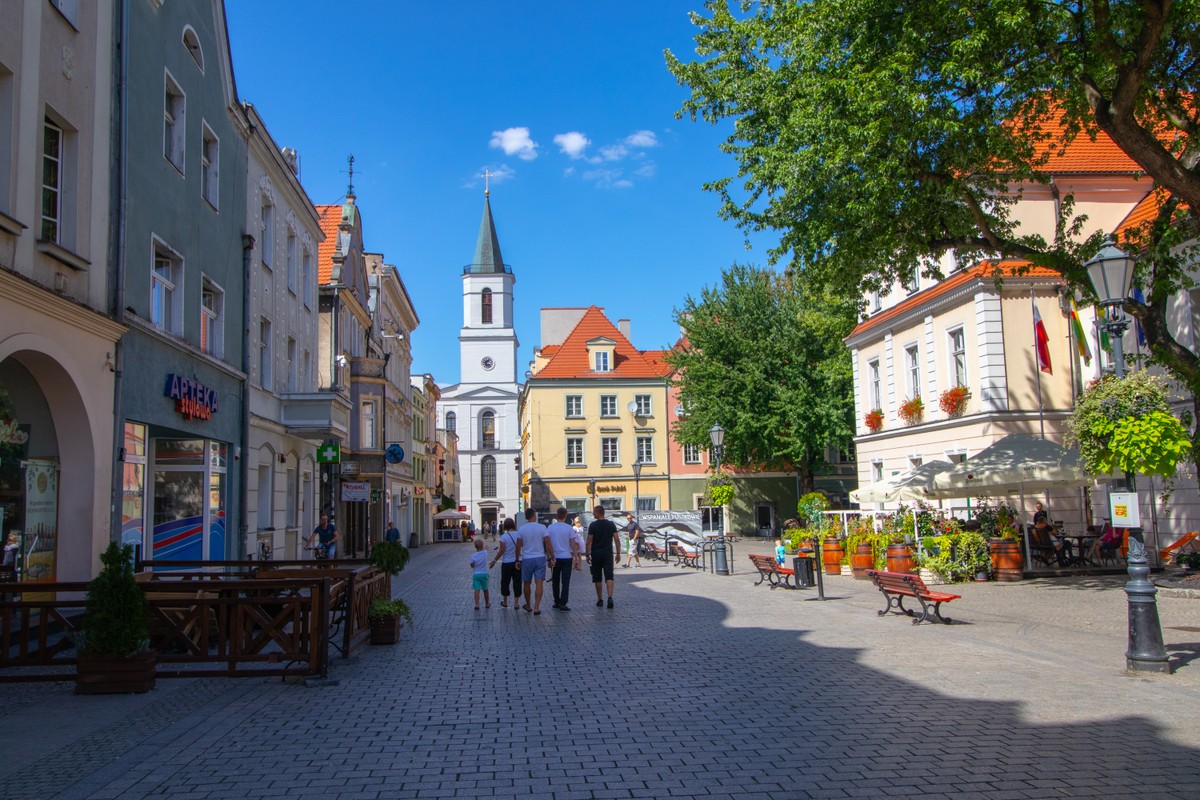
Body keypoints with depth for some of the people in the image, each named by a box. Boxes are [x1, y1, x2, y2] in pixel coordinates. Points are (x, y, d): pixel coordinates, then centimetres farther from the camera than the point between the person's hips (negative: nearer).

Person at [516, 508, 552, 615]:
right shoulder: (542, 527, -6)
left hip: (526, 559, 1)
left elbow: (518, 546, 0)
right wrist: (552, 557, 2)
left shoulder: (521, 529, -3)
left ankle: (528, 605, 28)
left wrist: (517, 559, 11)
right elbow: (548, 544, -6)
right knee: (539, 584, -1)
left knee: (527, 583, 15)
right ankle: (536, 607, -9)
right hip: (540, 558, -1)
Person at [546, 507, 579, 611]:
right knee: (565, 582, 0)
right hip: (567, 558, -2)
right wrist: (575, 556, 6)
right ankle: (563, 604, -4)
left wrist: (551, 557, 10)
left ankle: (557, 603, 17)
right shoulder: (569, 528, -7)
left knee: (555, 582, 14)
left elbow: (548, 543, 2)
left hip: (555, 558, 2)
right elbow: (573, 545, -4)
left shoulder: (550, 528, -2)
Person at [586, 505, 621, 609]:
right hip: (608, 553, 2)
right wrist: (618, 554, 6)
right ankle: (610, 597, -21)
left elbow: (589, 541, -8)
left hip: (596, 554, -2)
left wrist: (587, 554, -2)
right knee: (609, 576, -3)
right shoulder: (611, 524, 2)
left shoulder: (593, 525, -7)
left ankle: (600, 599, 14)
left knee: (597, 578, 9)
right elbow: (617, 539, 0)